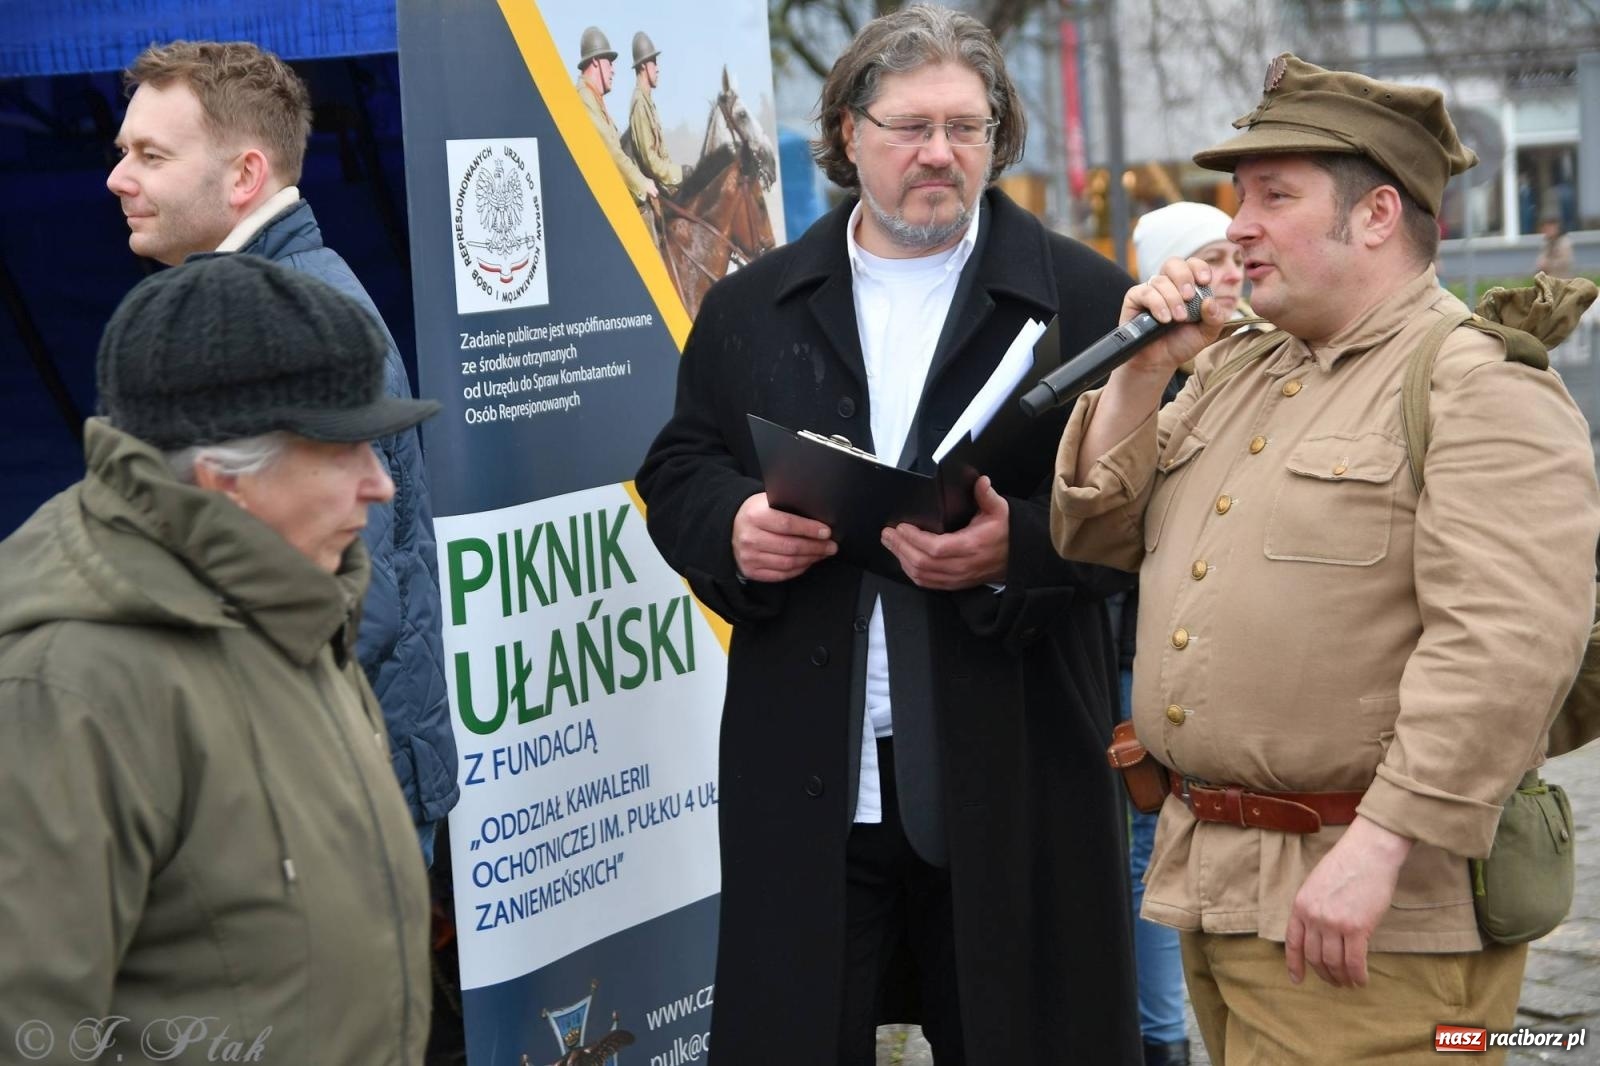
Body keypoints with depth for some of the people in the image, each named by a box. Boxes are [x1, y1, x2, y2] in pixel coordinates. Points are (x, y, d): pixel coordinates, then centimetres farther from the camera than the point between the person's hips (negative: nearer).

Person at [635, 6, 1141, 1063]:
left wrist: (1019, 547, -22)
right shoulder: (749, 309, 11)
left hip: (1009, 777, -2)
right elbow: (676, 471, 13)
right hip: (806, 780, 2)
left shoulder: (1084, 298, 2)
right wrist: (733, 525, -10)